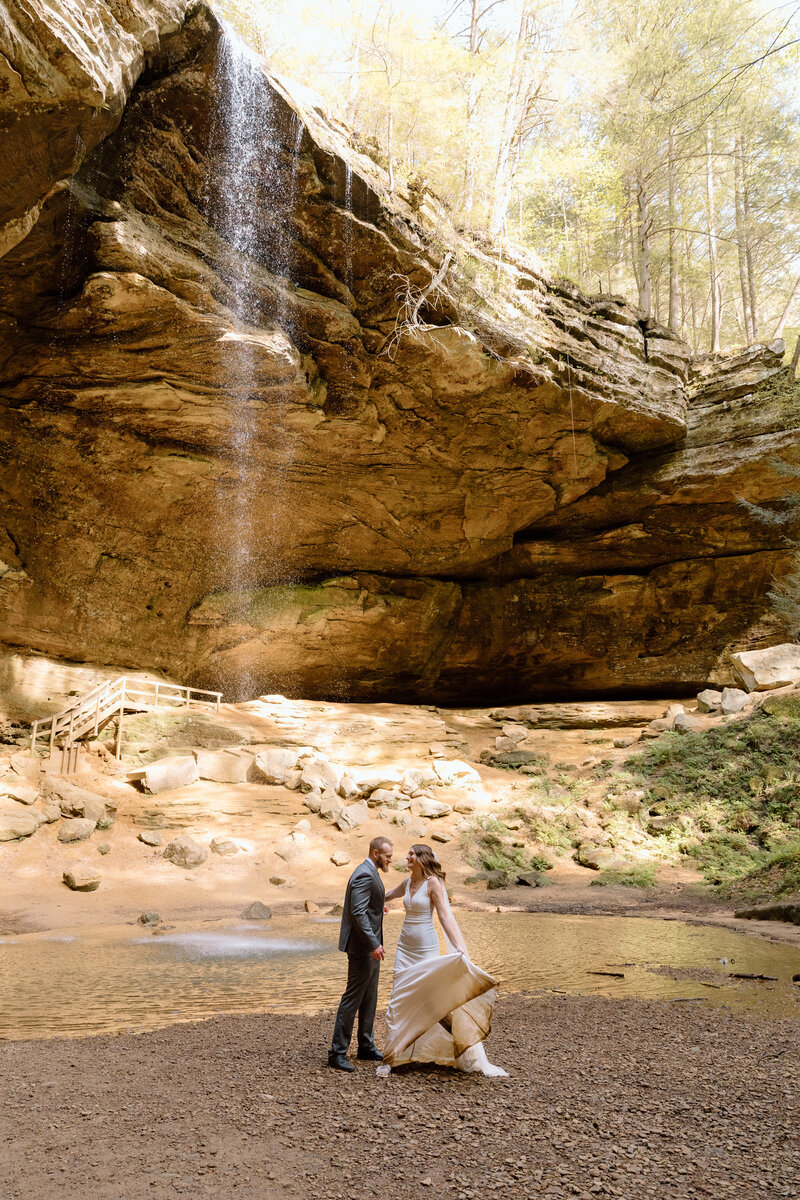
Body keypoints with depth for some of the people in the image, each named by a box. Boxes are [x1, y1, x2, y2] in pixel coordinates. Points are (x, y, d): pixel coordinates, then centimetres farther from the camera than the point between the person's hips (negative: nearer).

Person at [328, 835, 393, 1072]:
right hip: (362, 946, -11)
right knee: (353, 997, -5)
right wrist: (373, 944, -27)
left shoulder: (370, 873, 14)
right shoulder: (364, 875, -19)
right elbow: (358, 913, -25)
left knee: (369, 999, 17)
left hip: (370, 946, 11)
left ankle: (366, 1046, 27)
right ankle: (337, 1053, 0)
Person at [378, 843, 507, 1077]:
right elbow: (387, 896, 30)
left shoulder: (433, 883, -12)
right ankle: (389, 1058, 9)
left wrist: (459, 948, -28)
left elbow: (445, 916, -19)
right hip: (405, 946, 6)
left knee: (437, 999, -3)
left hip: (426, 948, -6)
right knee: (398, 1001, 2)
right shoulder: (407, 883, 7)